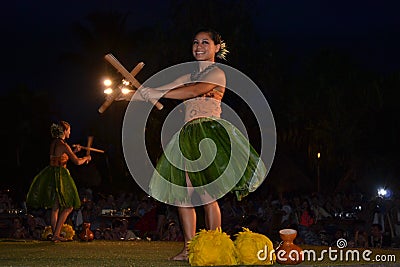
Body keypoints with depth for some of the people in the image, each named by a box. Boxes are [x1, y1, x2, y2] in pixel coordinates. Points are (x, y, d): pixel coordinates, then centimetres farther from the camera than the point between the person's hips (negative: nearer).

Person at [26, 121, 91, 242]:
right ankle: (56, 234, -4)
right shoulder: (64, 145, -15)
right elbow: (77, 162, -10)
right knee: (68, 207, 1)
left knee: (55, 208, 11)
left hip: (51, 175, 8)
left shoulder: (53, 143, 9)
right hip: (60, 176, -8)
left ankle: (55, 235, 14)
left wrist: (74, 151, 25)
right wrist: (86, 158, 9)